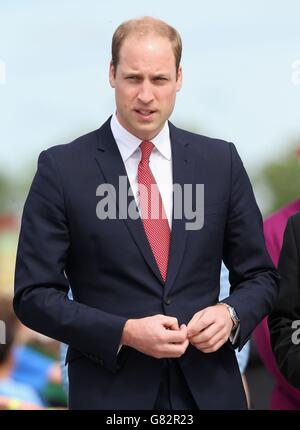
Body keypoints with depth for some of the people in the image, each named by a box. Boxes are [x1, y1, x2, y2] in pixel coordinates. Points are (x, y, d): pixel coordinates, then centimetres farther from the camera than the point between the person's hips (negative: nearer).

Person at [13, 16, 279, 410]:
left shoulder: (220, 161, 4)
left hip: (209, 389, 2)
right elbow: (34, 295, -5)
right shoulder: (61, 168, -4)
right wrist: (124, 332, -16)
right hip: (110, 393, -2)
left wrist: (231, 314, -10)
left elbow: (259, 276, 10)